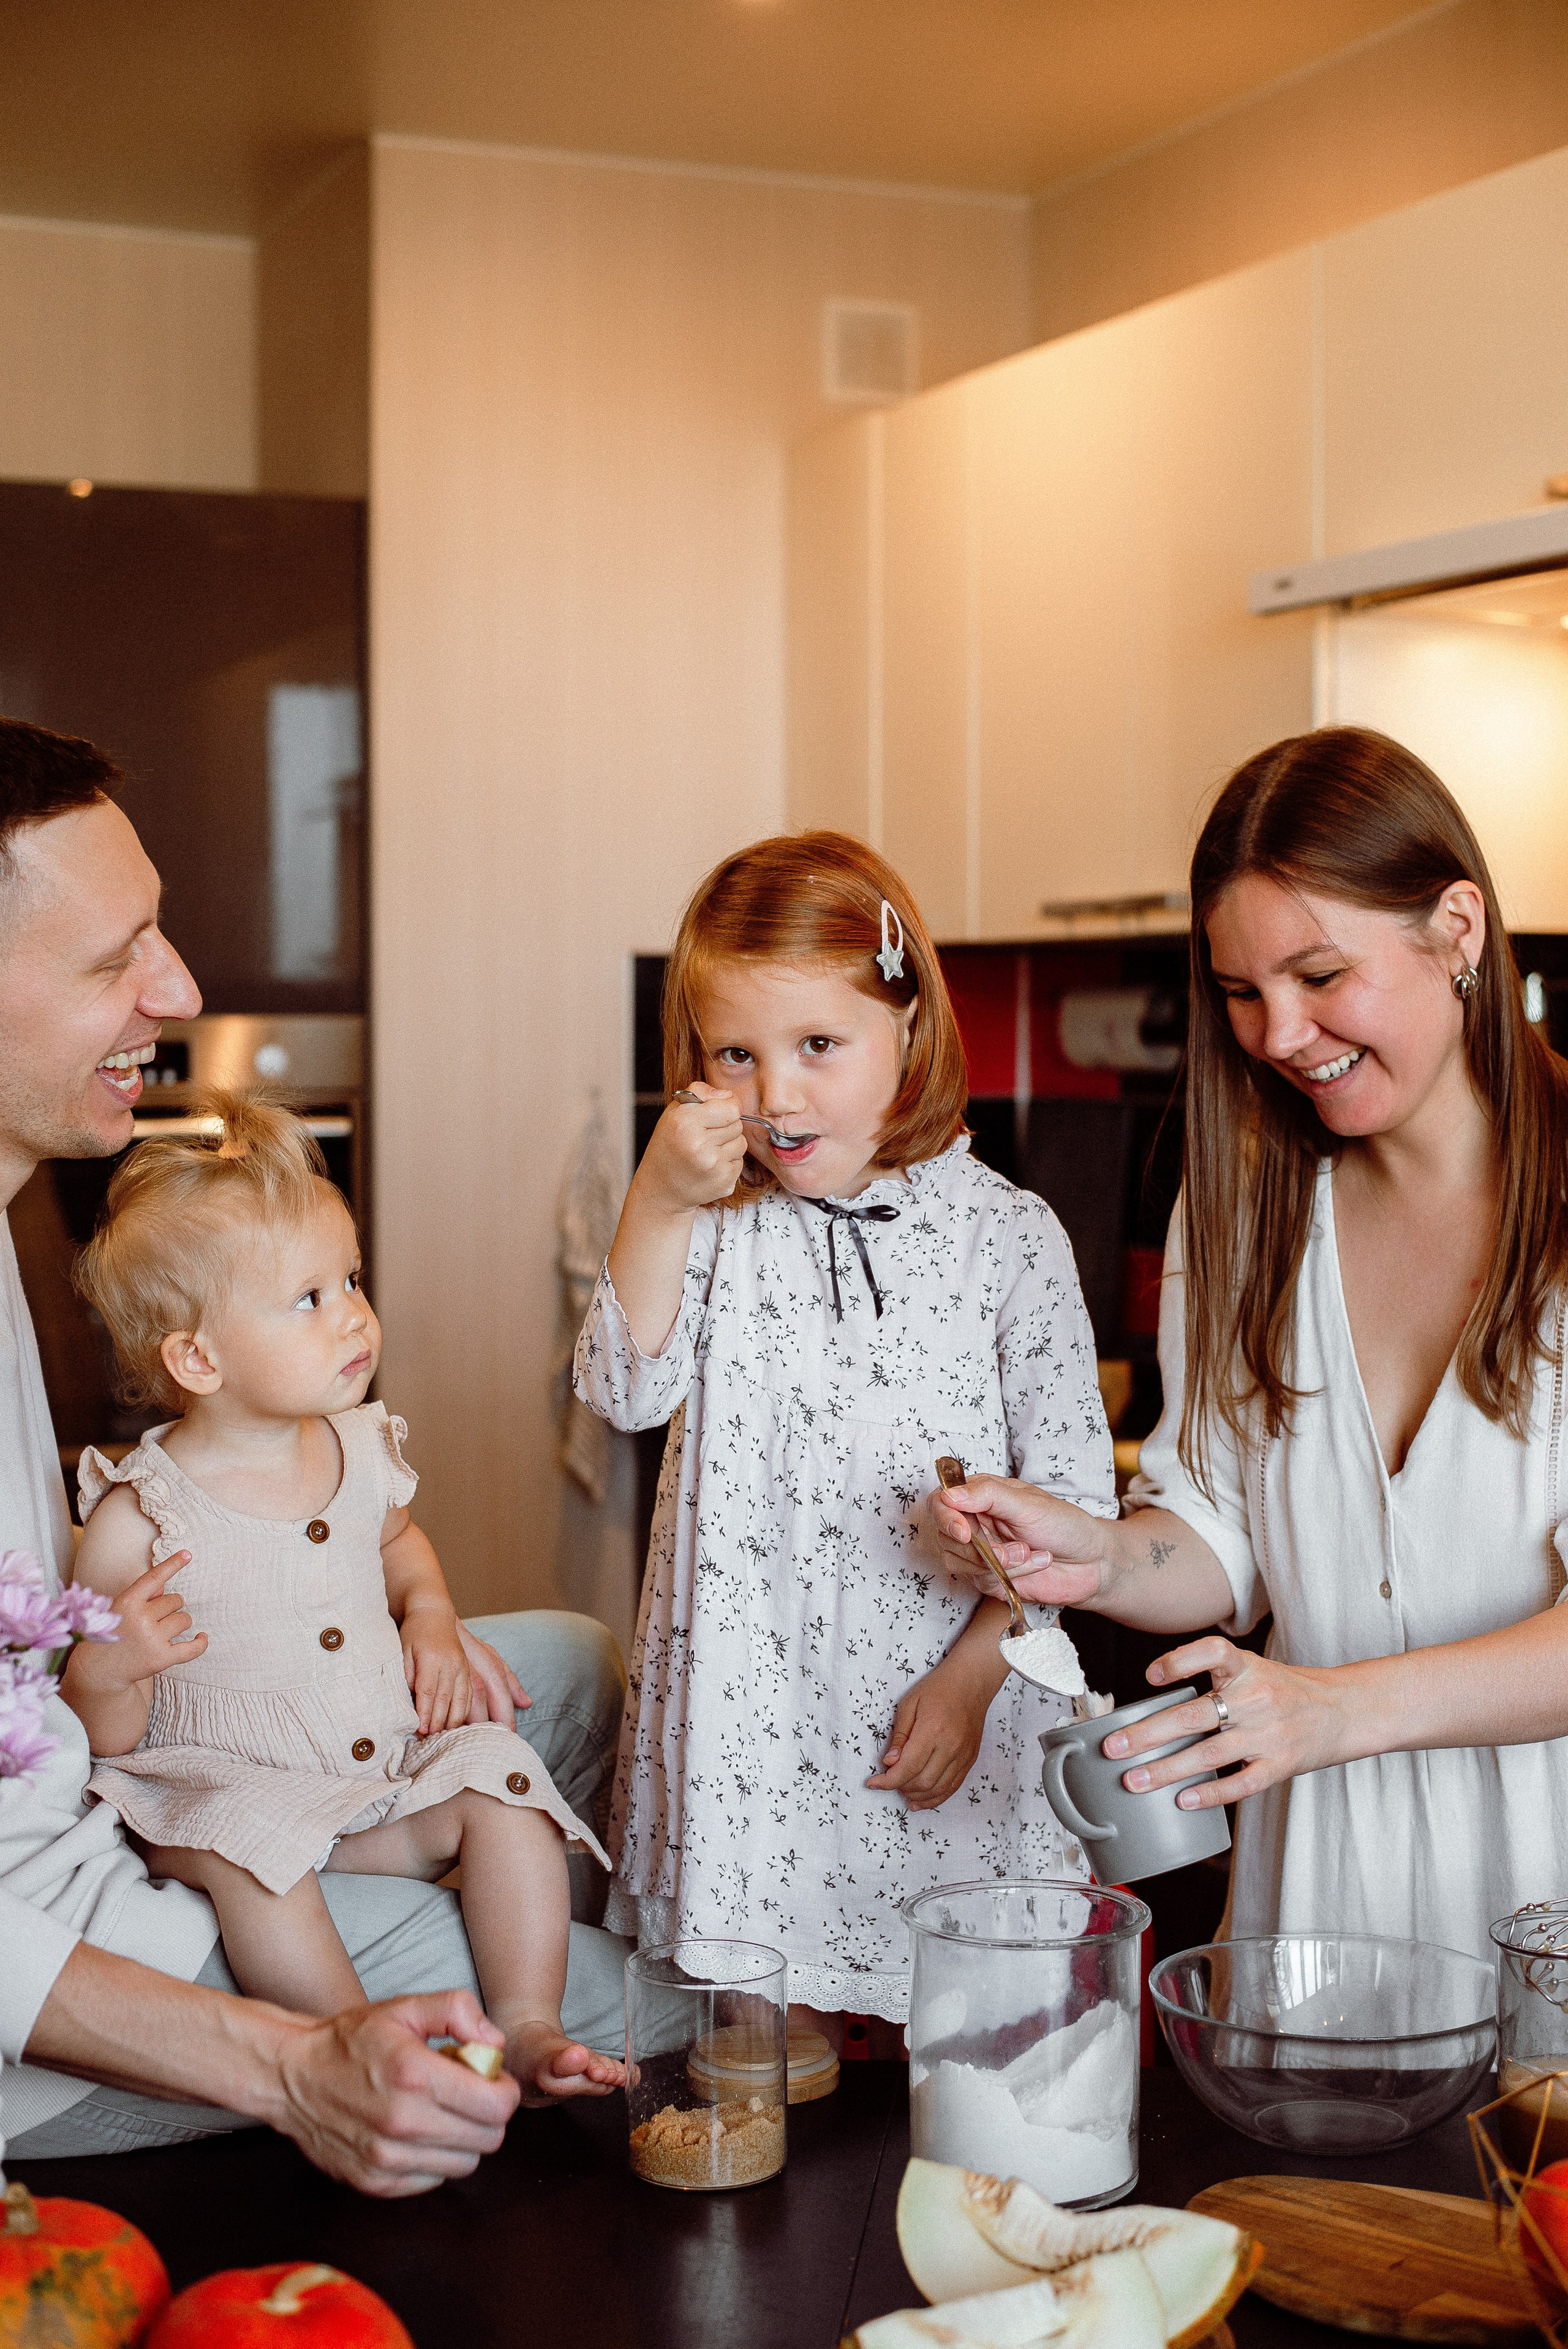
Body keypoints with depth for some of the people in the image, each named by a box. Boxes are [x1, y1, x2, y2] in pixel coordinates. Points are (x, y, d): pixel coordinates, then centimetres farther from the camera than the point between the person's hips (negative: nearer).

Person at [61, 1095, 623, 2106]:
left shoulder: (363, 1451, 2)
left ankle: (528, 2026, -13)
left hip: (391, 1770, 6)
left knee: (500, 1770, -16)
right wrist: (110, 1669, -32)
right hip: (223, 1783, -5)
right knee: (248, 1838, -35)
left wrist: (431, 1616, 7)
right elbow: (106, 1737, -9)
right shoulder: (142, 1518, -15)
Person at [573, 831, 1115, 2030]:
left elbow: (1072, 1492, -3)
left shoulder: (1005, 1233, -4)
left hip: (949, 1701, -1)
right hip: (756, 1701, 2)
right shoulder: (714, 1224, 3)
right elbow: (627, 1390, -9)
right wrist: (657, 1203, -18)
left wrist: (974, 1671, -10)